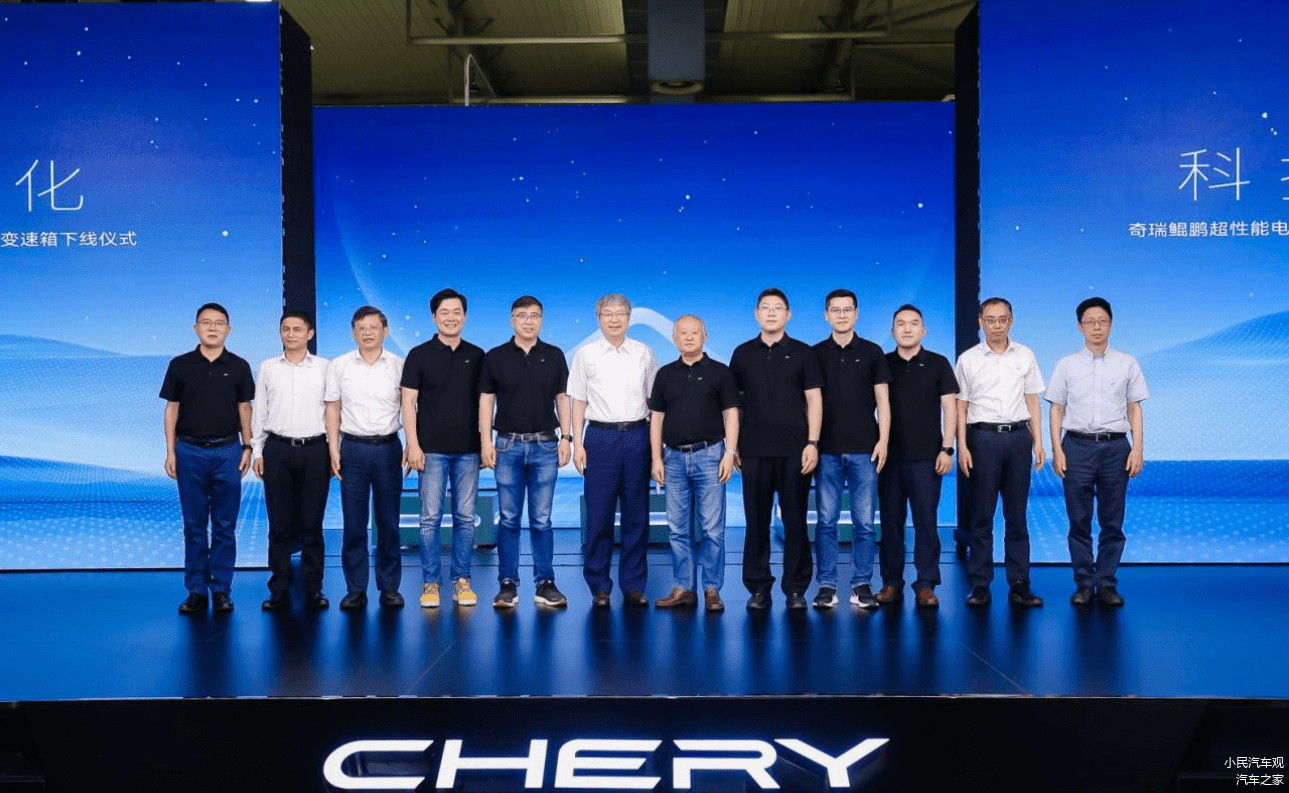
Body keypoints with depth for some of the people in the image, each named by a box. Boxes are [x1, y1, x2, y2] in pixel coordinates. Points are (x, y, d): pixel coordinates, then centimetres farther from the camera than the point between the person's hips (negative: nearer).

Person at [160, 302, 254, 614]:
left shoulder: (239, 366, 3)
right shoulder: (180, 365, 2)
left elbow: (244, 408, 6)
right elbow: (172, 409, 4)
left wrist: (247, 447, -1)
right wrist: (170, 451, -1)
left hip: (227, 452, 0)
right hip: (190, 452, 0)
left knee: (225, 525, 4)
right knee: (194, 525, 6)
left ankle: (221, 590, 11)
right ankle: (196, 590, 13)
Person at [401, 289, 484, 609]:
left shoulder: (476, 356, 7)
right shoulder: (419, 355, 1)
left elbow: (484, 401, 11)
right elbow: (408, 402, -2)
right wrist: (413, 445, -9)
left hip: (468, 450, 2)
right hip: (432, 449, -2)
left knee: (465, 517, 6)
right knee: (430, 517, 0)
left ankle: (461, 580, 15)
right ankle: (430, 582, 10)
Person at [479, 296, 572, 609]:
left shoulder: (554, 356, 5)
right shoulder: (495, 357, 3)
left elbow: (562, 398, 7)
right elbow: (486, 399, 2)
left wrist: (565, 437, -1)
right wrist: (486, 440, -6)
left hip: (545, 445, 0)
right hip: (508, 445, 0)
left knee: (541, 519, 4)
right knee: (509, 518, 3)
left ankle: (545, 584, 11)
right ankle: (508, 584, 11)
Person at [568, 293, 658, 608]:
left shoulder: (644, 354, 8)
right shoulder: (585, 355, 5)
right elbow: (579, 402, 6)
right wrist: (577, 443, -1)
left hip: (637, 436, 1)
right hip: (600, 437, -1)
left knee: (636, 515, 5)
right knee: (599, 515, 0)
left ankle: (633, 585, 14)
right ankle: (599, 586, 11)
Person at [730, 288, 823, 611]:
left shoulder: (803, 353, 4)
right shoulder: (742, 353, 8)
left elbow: (814, 400, 2)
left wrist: (812, 442, -7)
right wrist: (732, 446, 4)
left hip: (794, 450, -1)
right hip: (754, 451, 1)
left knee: (795, 521, 3)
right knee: (756, 520, 5)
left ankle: (795, 588, 12)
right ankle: (758, 587, 14)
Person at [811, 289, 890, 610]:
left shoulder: (872, 352, 6)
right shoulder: (816, 354, 7)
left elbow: (882, 400, 4)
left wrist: (883, 440, -5)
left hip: (864, 449, 0)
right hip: (827, 449, 0)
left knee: (864, 521, 2)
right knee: (826, 520, 2)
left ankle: (861, 585, 11)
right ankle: (827, 586, 9)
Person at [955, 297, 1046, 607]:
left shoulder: (1025, 356, 9)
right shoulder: (968, 359, 3)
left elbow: (1032, 401, 10)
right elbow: (961, 406, 2)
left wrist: (1038, 442, 4)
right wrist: (962, 447, -5)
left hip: (1018, 436, 2)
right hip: (983, 436, -2)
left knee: (1017, 515, 6)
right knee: (981, 515, 2)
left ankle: (1019, 584, 11)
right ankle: (980, 585, 8)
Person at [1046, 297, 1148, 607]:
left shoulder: (1127, 363, 7)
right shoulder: (1066, 365, 6)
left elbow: (1134, 408, 6)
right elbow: (1056, 409, 5)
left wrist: (1137, 448, -3)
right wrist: (1057, 450, -4)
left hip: (1116, 446, 0)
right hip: (1077, 445, 0)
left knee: (1112, 522, 6)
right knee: (1079, 521, 4)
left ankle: (1107, 584, 15)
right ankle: (1083, 584, 13)